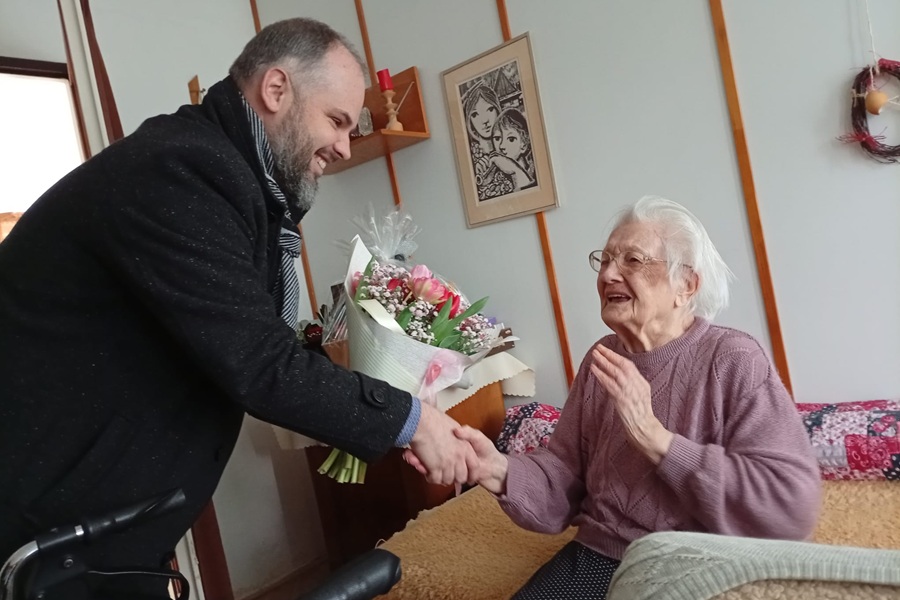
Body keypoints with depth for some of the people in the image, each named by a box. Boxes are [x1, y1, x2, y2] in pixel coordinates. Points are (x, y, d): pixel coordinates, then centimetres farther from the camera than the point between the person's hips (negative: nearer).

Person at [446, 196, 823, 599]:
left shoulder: (733, 361, -11)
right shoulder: (600, 361, 5)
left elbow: (794, 505, -20)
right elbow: (566, 479, 3)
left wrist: (654, 437, -23)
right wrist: (501, 470, -16)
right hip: (595, 559, 4)